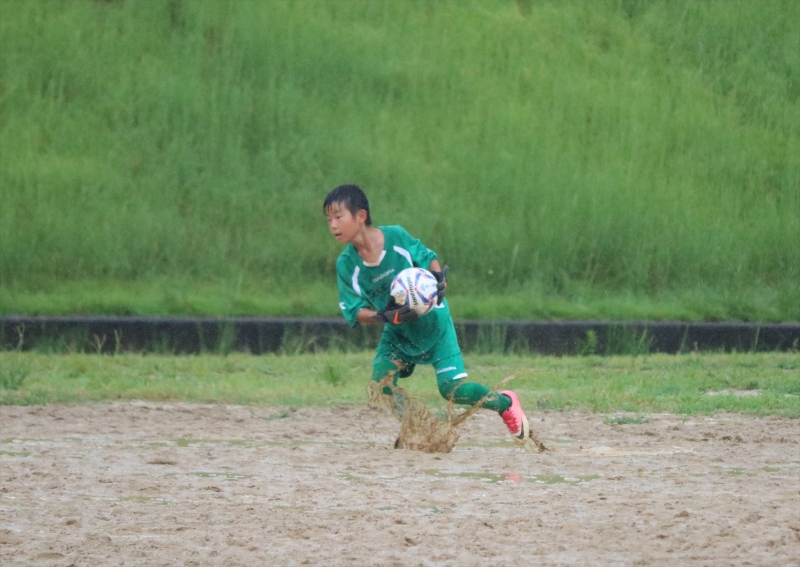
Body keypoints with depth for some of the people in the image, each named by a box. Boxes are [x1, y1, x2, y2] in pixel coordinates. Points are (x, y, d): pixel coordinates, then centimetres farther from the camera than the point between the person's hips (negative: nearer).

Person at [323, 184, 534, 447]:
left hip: (433, 324, -3)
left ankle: (506, 403, 17)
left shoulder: (397, 237, -21)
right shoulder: (346, 264, -16)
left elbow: (428, 258, -4)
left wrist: (438, 279, -26)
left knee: (452, 389, -10)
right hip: (397, 335, 3)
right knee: (381, 382, -17)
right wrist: (388, 317, -32)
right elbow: (354, 312, -15)